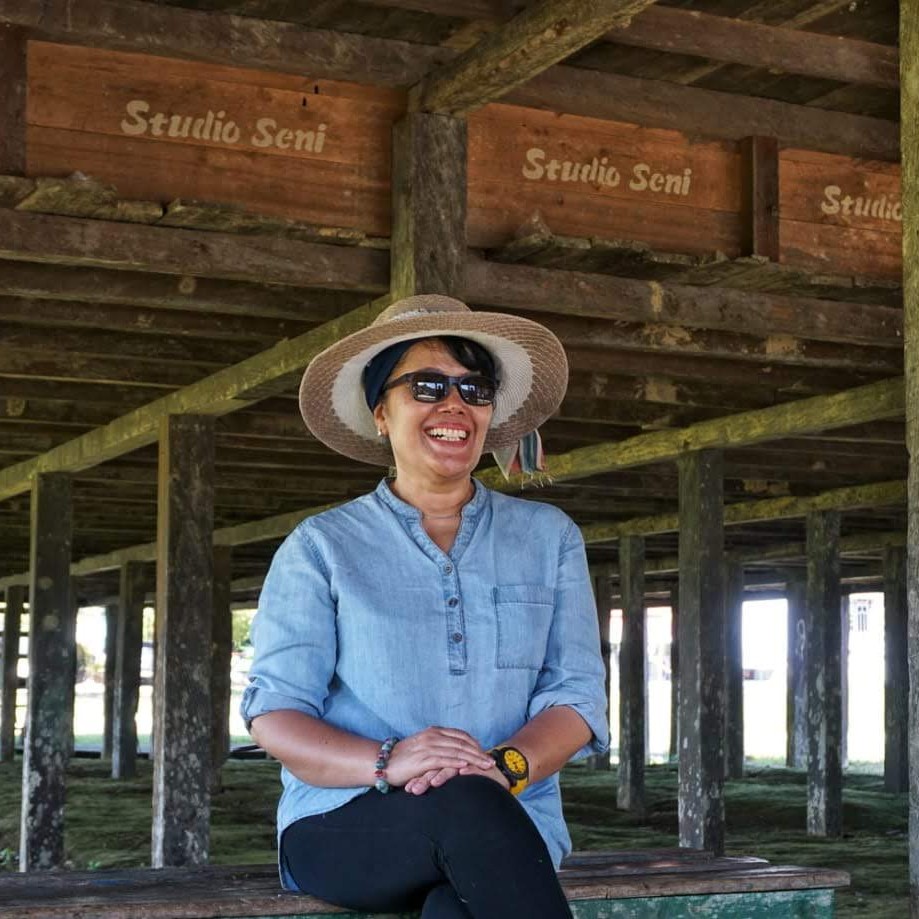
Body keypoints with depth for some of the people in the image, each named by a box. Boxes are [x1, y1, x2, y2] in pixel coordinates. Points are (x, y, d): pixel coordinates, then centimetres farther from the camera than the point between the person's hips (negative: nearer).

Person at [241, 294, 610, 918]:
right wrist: (387, 763, -21)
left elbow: (577, 694, 5)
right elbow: (275, 712, 0)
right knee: (465, 805, -36)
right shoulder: (321, 546, 8)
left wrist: (505, 765, -18)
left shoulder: (549, 537, 14)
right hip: (345, 822, -1)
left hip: (507, 824, 1)